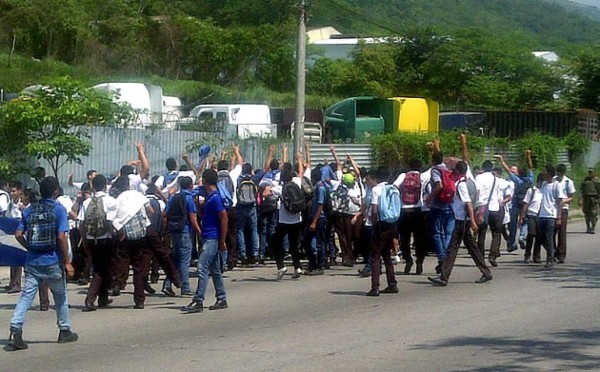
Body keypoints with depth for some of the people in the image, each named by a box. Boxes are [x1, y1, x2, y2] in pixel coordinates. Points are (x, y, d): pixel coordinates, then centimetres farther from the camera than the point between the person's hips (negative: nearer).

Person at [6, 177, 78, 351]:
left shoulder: (29, 210, 6)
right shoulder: (58, 209, -8)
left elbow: (19, 235, 3)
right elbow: (61, 237, -13)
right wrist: (67, 262, -9)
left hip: (32, 262, 3)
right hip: (53, 263, -3)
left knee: (26, 296, 0)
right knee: (60, 296, 15)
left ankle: (15, 330, -15)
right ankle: (65, 331, 26)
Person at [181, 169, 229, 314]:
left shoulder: (215, 198, -16)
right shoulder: (210, 197, 13)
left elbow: (224, 219, -20)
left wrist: (222, 242, -19)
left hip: (212, 238, -10)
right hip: (209, 238, 10)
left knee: (202, 268, -13)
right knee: (215, 270, 13)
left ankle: (198, 302, -15)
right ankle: (222, 300, 19)